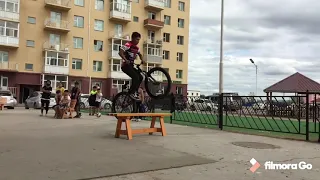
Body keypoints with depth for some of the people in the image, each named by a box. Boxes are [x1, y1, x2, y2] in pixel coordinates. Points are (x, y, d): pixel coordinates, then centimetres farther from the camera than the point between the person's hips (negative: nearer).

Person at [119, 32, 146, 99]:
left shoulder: (136, 47, 12)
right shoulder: (128, 45, -13)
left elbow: (140, 54, 30)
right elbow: (120, 52, -24)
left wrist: (142, 60, 10)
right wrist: (126, 60, -36)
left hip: (131, 66, 9)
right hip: (125, 65, -9)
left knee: (140, 77, 2)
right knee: (136, 77, -22)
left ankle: (133, 92, 12)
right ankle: (132, 93, -14)